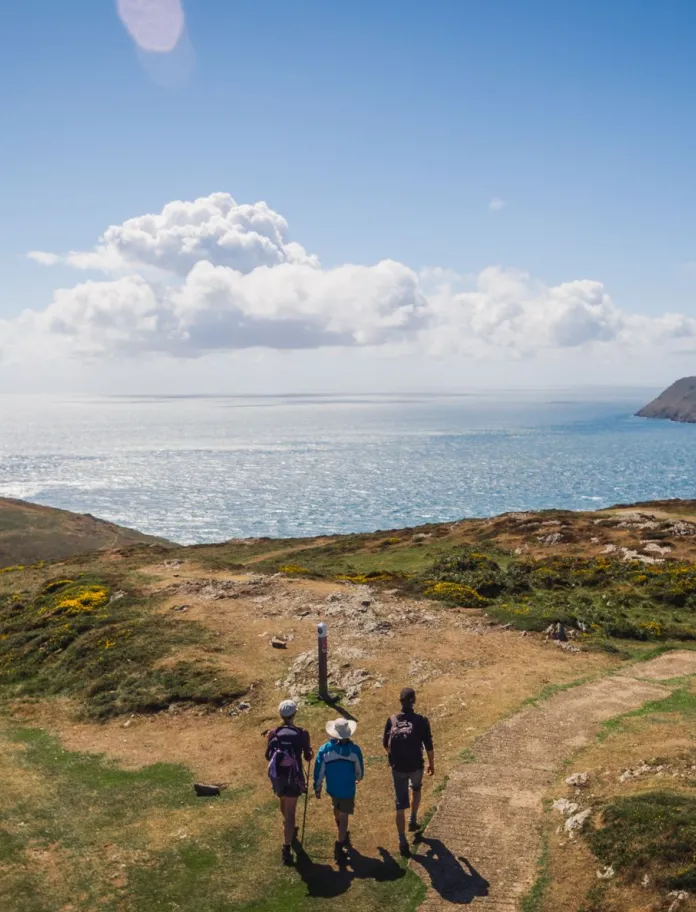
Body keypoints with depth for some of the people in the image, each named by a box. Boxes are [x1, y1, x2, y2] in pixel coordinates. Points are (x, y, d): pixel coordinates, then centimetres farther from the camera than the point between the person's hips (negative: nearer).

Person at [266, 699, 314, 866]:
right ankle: (286, 848, -1)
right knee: (290, 811, 5)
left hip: (277, 775, 3)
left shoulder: (273, 733, -10)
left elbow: (268, 756, 0)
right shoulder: (302, 734, -15)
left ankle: (290, 828, 55)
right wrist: (311, 752, 18)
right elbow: (307, 757, -5)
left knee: (284, 802, 30)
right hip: (294, 776, -3)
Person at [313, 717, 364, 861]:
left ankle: (343, 836, 47)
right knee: (343, 817, 6)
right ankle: (338, 848, 2)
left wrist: (317, 788, 7)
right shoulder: (354, 749, -16)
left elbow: (319, 771, -7)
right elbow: (360, 770, -2)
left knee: (338, 811, 28)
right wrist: (358, 778, 21)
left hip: (332, 788, 3)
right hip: (348, 789, -3)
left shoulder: (324, 749, -14)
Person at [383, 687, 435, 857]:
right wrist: (432, 765, 8)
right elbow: (429, 746, -8)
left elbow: (385, 744, 5)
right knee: (416, 789, 33)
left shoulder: (392, 720, -7)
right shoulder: (421, 721, -14)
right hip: (415, 766, -1)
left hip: (397, 768, 1)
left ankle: (403, 842, 11)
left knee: (400, 805, 9)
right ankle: (413, 821, 35)